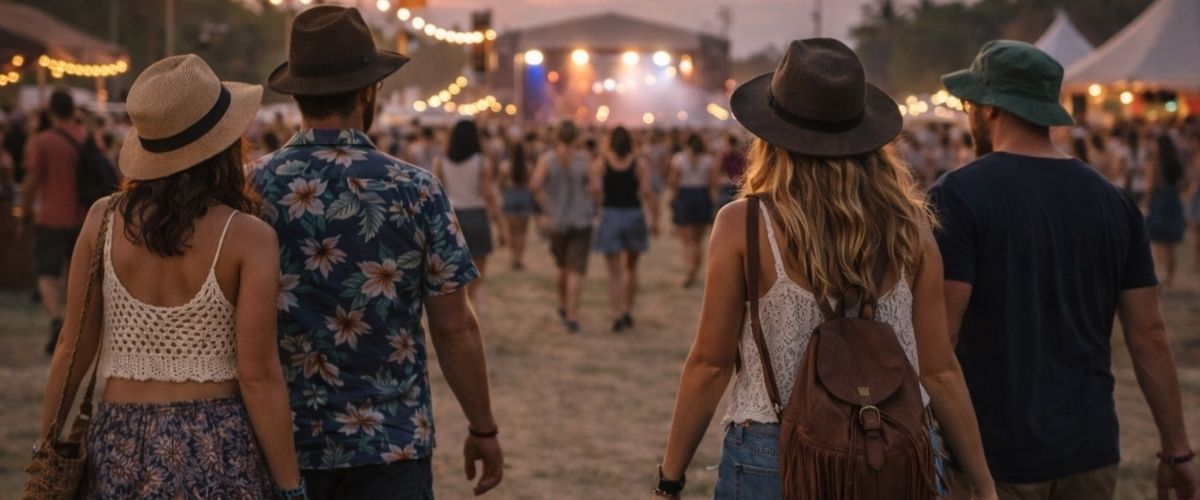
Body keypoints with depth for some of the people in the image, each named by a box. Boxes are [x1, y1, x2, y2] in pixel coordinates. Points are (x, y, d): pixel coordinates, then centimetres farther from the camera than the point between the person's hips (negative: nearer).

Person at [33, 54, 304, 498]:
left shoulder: (103, 221, -2)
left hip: (121, 445, 3)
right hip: (218, 443, -3)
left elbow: (73, 348, 2)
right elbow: (257, 375, -12)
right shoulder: (247, 238, -11)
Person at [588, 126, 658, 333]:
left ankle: (617, 316, -11)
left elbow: (596, 189, -15)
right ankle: (628, 311, 21)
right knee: (631, 268, 20)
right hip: (634, 215, 1)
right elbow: (647, 192, -12)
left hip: (610, 215, -1)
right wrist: (654, 220, -8)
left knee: (615, 272, 1)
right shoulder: (640, 164, -2)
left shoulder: (599, 163, -2)